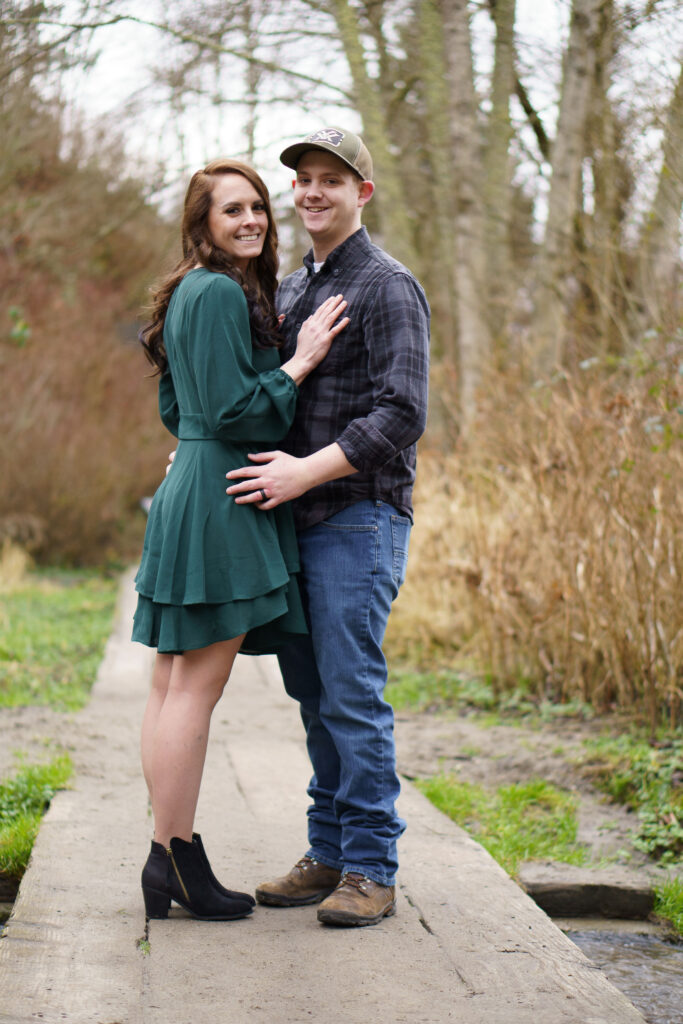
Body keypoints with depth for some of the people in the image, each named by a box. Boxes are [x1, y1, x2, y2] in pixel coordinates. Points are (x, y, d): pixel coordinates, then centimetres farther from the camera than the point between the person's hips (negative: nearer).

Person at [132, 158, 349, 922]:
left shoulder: (193, 293, 19)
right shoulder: (221, 294, -13)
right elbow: (232, 414, -17)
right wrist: (300, 360, -10)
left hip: (188, 494, 11)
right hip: (220, 500, -11)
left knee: (173, 681, 10)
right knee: (196, 685, -7)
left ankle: (167, 854, 15)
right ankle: (176, 859, -3)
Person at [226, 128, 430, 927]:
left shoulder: (387, 288, -7)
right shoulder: (289, 289, 18)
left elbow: (401, 415, -16)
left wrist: (308, 471, -20)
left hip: (359, 518, -8)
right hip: (295, 523, 8)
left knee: (352, 694, -8)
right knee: (312, 690, 10)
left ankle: (371, 870, -1)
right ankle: (328, 854, 18)